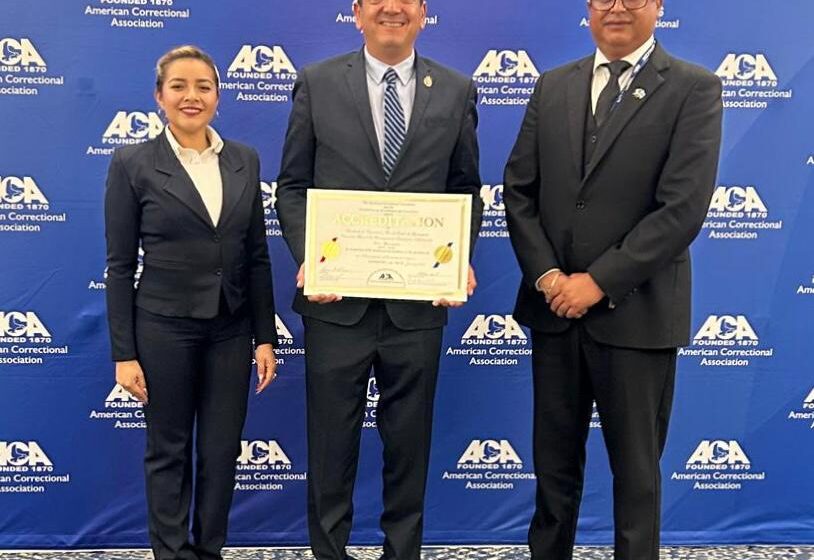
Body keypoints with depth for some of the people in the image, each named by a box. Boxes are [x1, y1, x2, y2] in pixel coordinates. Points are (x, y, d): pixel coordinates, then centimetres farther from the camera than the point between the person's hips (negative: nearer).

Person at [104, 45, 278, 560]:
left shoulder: (245, 160, 4)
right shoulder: (132, 164, -6)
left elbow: (258, 256, 6)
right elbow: (120, 265, -5)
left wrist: (265, 337, 3)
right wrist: (124, 353, -8)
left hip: (231, 329, 3)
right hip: (164, 328, -3)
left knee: (222, 451, 11)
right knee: (169, 452, 10)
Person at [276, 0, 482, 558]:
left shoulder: (457, 91, 6)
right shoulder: (317, 83, 2)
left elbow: (467, 191, 9)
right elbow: (292, 186, 3)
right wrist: (307, 256, -12)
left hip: (420, 301, 1)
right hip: (337, 298, -1)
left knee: (410, 445, 13)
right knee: (331, 445, 11)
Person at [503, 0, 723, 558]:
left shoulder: (694, 89, -4)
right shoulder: (553, 85, 9)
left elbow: (684, 208, -14)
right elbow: (518, 190, 5)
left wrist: (599, 281, -16)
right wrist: (546, 274, -8)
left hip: (635, 314, -4)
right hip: (555, 309, 4)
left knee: (636, 468, 10)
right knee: (554, 459, 16)